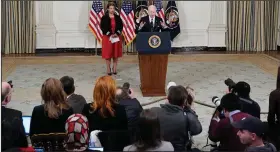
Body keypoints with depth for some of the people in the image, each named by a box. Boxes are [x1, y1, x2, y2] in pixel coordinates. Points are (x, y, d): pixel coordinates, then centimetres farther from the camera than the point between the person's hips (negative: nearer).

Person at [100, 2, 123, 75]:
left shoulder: (118, 17, 5)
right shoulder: (104, 17, -3)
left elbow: (121, 26, 5)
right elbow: (102, 27, -8)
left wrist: (117, 33, -11)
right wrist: (109, 35, -16)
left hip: (116, 37, 3)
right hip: (107, 37, -3)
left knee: (116, 53, 5)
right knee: (108, 54, -1)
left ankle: (114, 69, 13)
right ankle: (108, 69, 5)